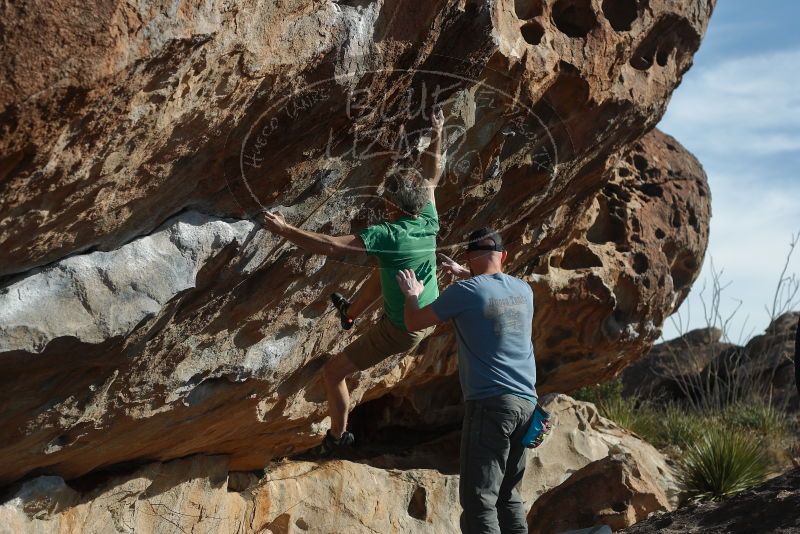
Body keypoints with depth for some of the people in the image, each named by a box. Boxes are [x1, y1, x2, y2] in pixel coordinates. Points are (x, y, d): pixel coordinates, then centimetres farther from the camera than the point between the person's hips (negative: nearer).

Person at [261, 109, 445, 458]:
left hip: (399, 332, -8)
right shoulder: (429, 223, -10)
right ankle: (350, 314, 62)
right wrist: (437, 135, 18)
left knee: (333, 372, 4)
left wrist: (285, 230, -25)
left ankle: (338, 438, 17)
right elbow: (431, 177, 7)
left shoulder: (387, 235, -30)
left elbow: (330, 246, -33)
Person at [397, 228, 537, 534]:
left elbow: (414, 323, 5)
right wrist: (461, 273, 49)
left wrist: (412, 295, 24)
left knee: (479, 499, -9)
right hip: (526, 403, 7)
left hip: (489, 404, -7)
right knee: (507, 494, 16)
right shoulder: (523, 290, 12)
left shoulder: (465, 292, -7)